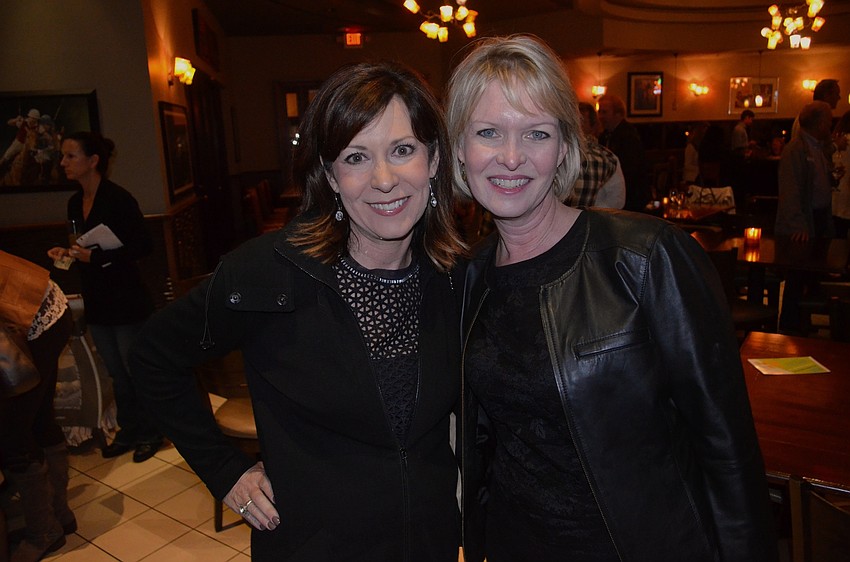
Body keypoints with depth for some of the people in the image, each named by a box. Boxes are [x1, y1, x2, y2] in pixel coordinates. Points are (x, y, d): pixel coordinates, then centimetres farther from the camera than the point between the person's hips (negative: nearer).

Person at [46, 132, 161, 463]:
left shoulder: (118, 198, -15)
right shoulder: (75, 203, 9)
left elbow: (144, 246, -18)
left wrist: (96, 257, -23)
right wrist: (67, 253, 0)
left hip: (126, 300, -7)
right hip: (96, 301, 8)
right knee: (117, 373, 18)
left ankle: (150, 433, 22)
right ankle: (129, 431, 32)